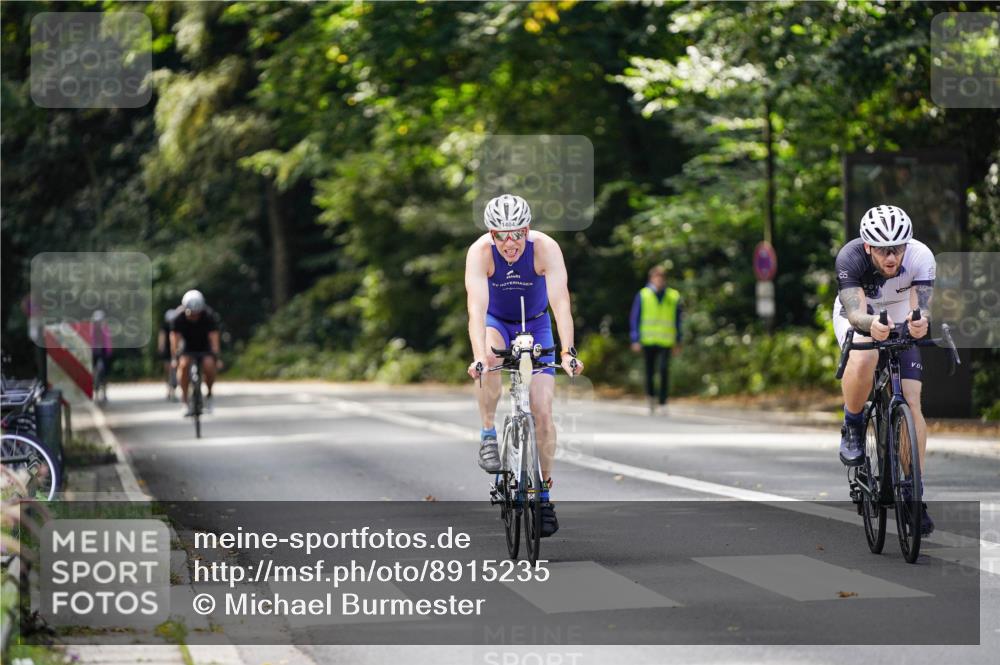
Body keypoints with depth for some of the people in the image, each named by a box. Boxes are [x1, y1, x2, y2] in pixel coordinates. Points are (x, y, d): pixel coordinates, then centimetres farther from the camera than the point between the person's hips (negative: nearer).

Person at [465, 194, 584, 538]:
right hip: (496, 322, 0)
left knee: (542, 412, -9)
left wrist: (568, 351, -50)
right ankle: (488, 435, -18)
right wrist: (478, 357, -53)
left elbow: (560, 302, -37)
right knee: (491, 357, -37)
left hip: (536, 325, 0)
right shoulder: (480, 252, -29)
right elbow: (476, 307, -39)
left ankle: (544, 493, 6)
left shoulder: (546, 248, -29)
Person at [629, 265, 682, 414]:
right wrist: (636, 340, -2)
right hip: (648, 340, 1)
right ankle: (651, 397, 29)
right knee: (649, 372, 6)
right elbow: (634, 318, 5)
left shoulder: (673, 297, 6)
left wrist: (677, 342, 10)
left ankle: (662, 403, -10)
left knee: (664, 370, -15)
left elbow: (678, 320, 13)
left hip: (666, 342, 0)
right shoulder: (643, 295, 4)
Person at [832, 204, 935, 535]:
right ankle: (852, 428, -9)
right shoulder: (850, 257, -34)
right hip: (857, 317, -2)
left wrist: (919, 321, -62)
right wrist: (871, 324, -65)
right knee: (864, 360, -38)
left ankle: (915, 495, -4)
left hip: (900, 321, 2)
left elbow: (921, 305, -38)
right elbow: (855, 312, -42)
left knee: (911, 402, -12)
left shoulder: (921, 256, -29)